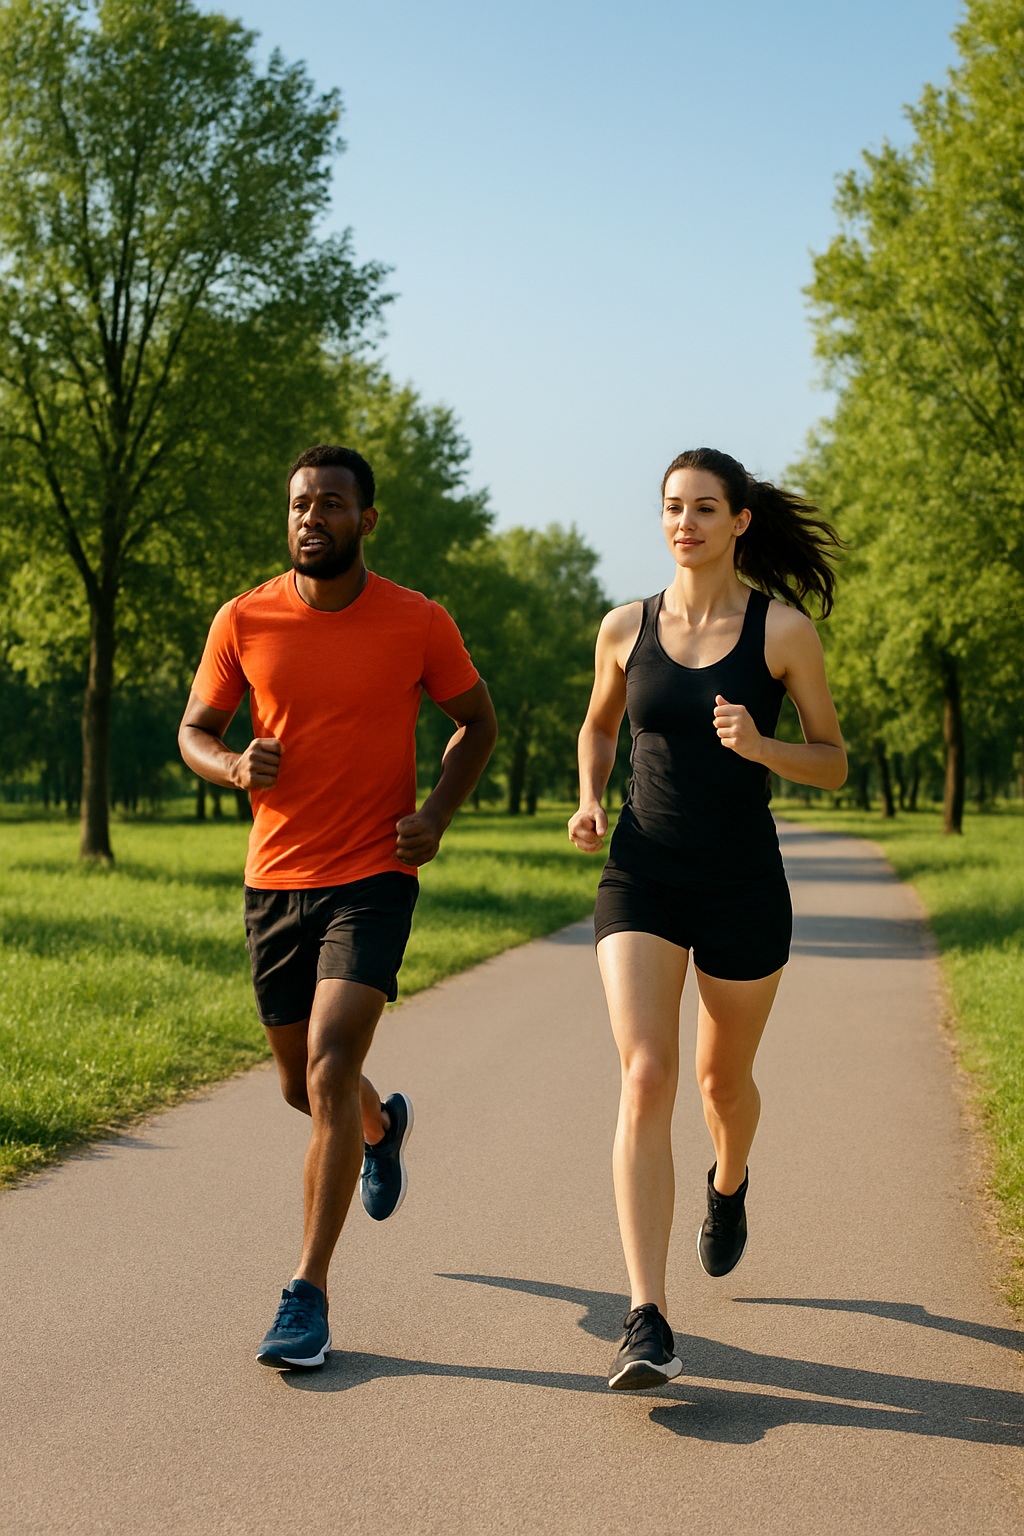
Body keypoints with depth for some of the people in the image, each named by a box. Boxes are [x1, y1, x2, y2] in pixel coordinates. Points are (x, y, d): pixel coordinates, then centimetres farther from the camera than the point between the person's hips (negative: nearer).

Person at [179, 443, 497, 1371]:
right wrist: (234, 765, -14)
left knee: (328, 1073, -18)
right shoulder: (244, 622, -2)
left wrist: (438, 814, -7)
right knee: (304, 1087, 16)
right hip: (275, 880, 3)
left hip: (372, 878, -3)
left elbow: (478, 721, 9)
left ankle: (308, 1295, -10)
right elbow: (194, 730, 9)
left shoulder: (418, 623, -6)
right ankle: (383, 1124, 53)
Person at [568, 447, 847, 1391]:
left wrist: (761, 747, -20)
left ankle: (729, 1187, 54)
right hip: (642, 881, 1)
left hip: (743, 887, -1)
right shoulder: (626, 628, 3)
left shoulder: (784, 629, -5)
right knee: (645, 1081, -15)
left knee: (724, 1078, 16)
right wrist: (589, 800, 2)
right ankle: (647, 1324, -19)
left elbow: (834, 766, 0)